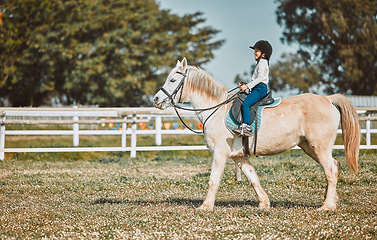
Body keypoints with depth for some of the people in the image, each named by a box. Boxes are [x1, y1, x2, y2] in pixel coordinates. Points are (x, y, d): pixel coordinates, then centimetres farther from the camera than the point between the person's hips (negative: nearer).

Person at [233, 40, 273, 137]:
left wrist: (248, 86, -20)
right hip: (256, 89, 11)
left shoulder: (262, 63, -5)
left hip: (260, 88, -11)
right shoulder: (260, 63, 27)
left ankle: (246, 127, -40)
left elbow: (260, 78, -17)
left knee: (245, 104, -27)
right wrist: (245, 85, 16)